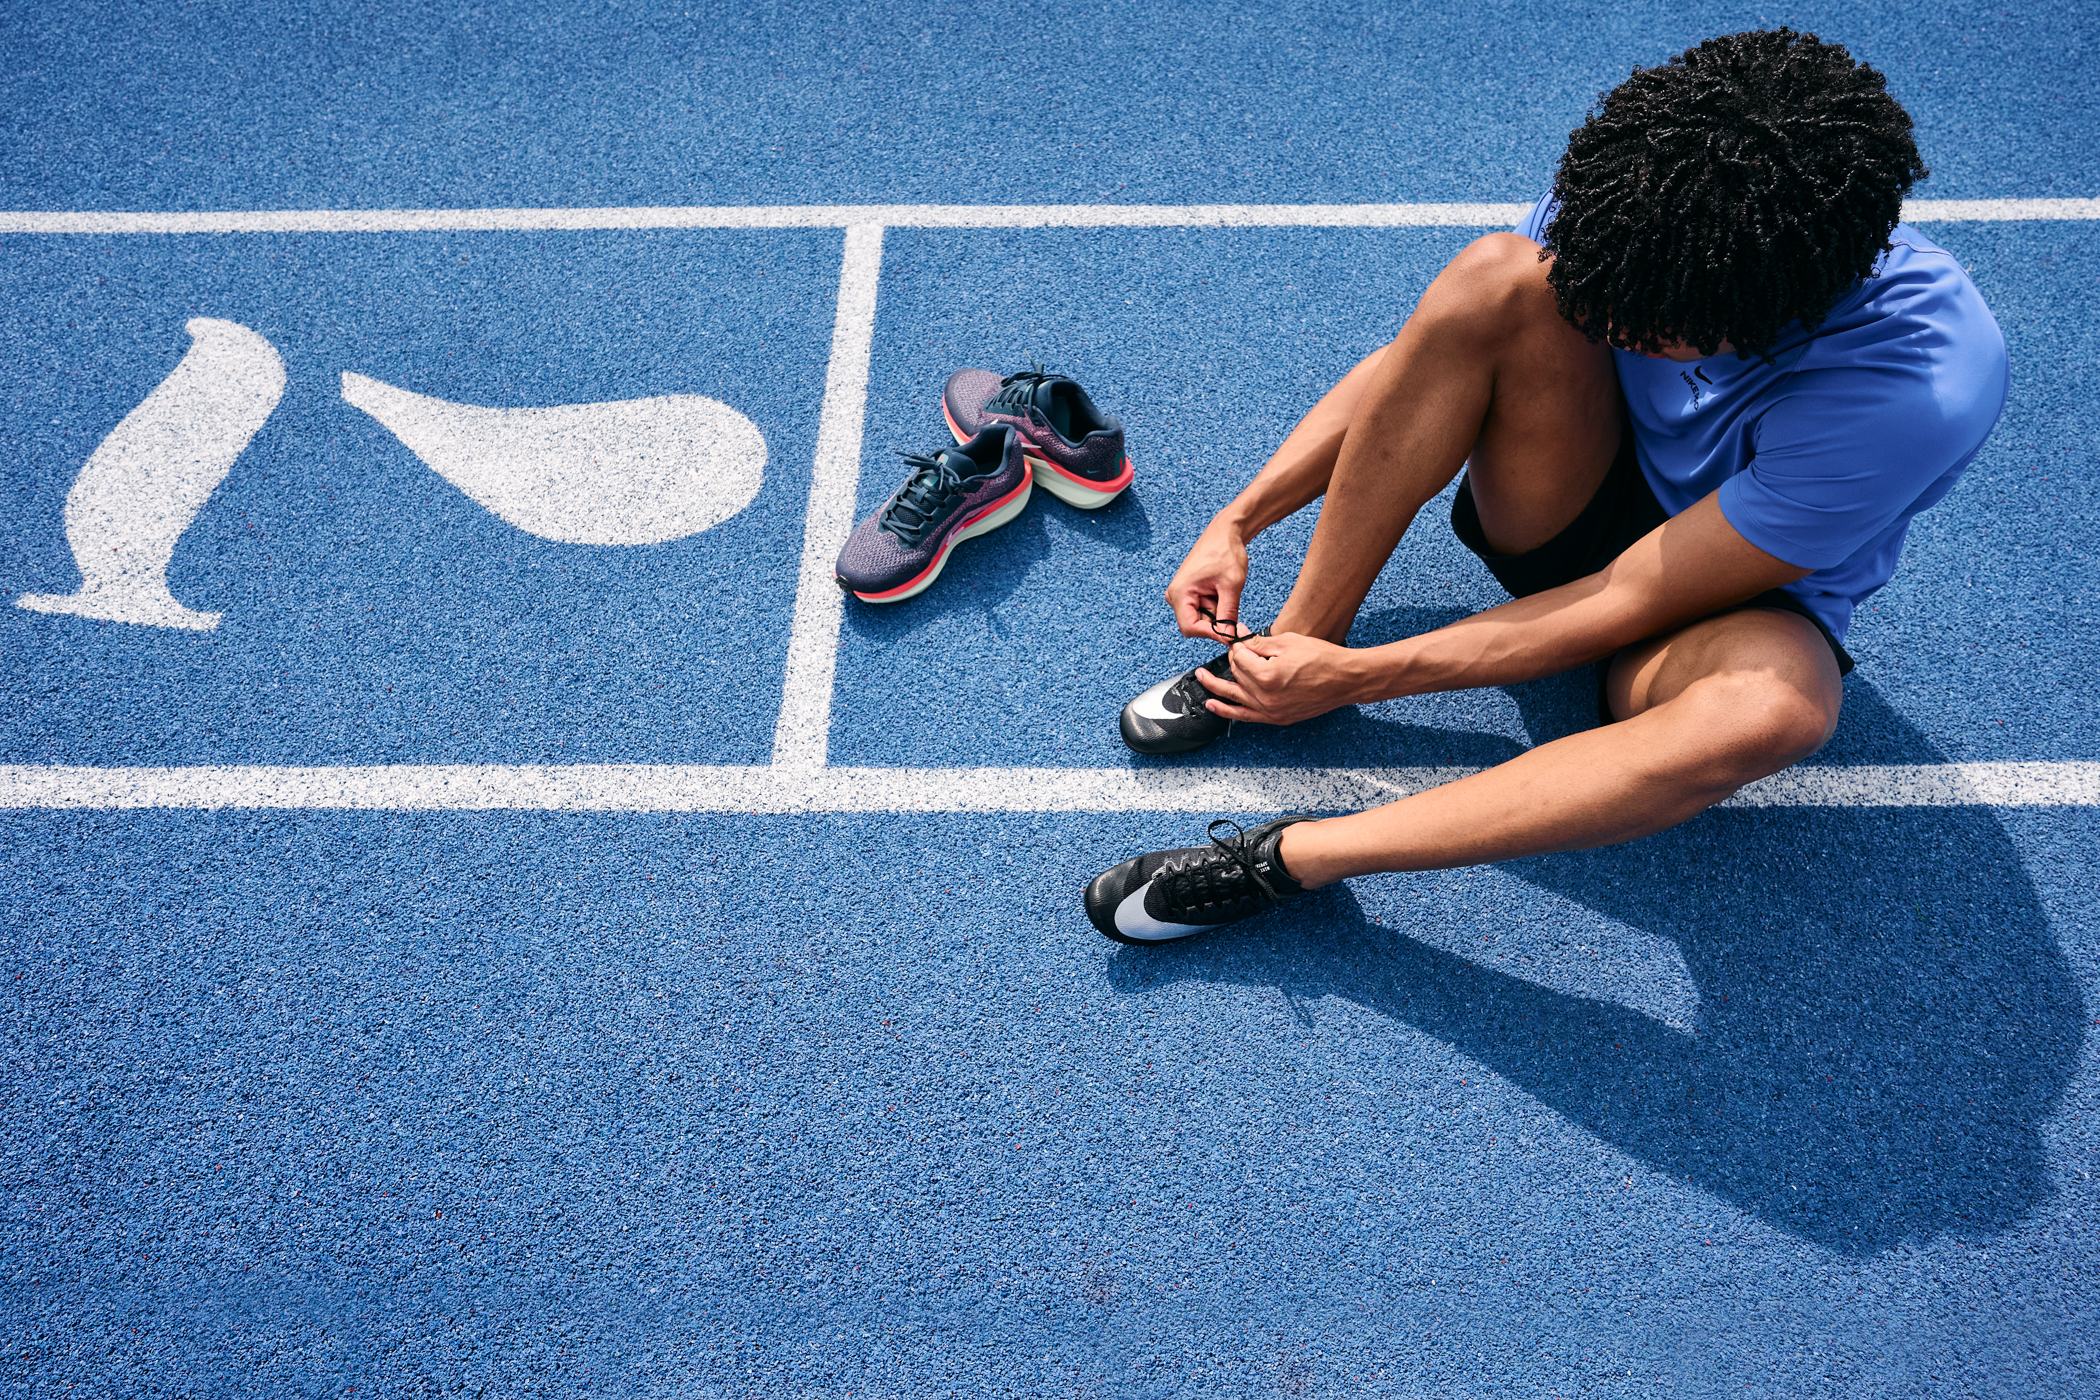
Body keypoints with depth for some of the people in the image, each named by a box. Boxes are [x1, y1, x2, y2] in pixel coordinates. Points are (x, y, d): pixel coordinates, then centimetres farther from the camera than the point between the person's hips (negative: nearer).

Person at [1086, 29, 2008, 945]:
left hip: (1740, 602, -3)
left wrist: (1354, 679, -26)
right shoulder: (1640, 195, -22)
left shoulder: (1920, 390, -34)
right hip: (1577, 514, 3)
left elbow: (1626, 605, -30)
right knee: (1496, 278, -28)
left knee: (1774, 707, -43)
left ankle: (1293, 857, -35)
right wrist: (1239, 521, -16)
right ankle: (1295, 642, -19)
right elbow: (1421, 355, -10)